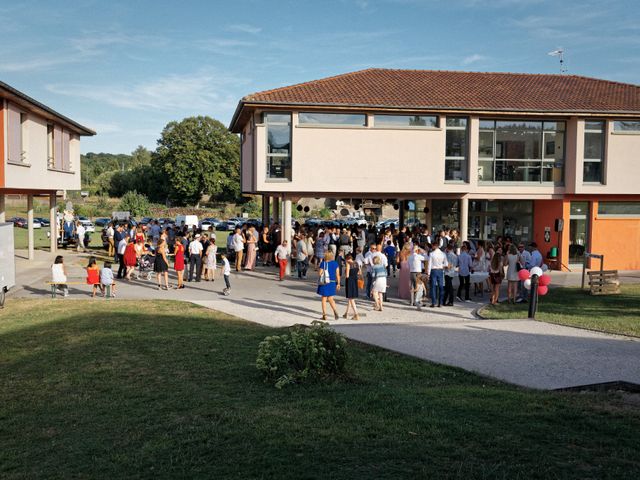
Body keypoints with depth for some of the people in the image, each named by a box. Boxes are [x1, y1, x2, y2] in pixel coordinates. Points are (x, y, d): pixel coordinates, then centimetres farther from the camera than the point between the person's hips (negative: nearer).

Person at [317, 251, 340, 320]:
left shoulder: (323, 263, -9)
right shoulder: (335, 263, 1)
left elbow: (320, 273, -10)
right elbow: (337, 274, 1)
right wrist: (338, 283, 6)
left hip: (324, 283, -3)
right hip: (332, 283, 3)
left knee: (324, 299, 9)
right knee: (330, 299, 13)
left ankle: (324, 315, 8)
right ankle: (335, 311, -11)